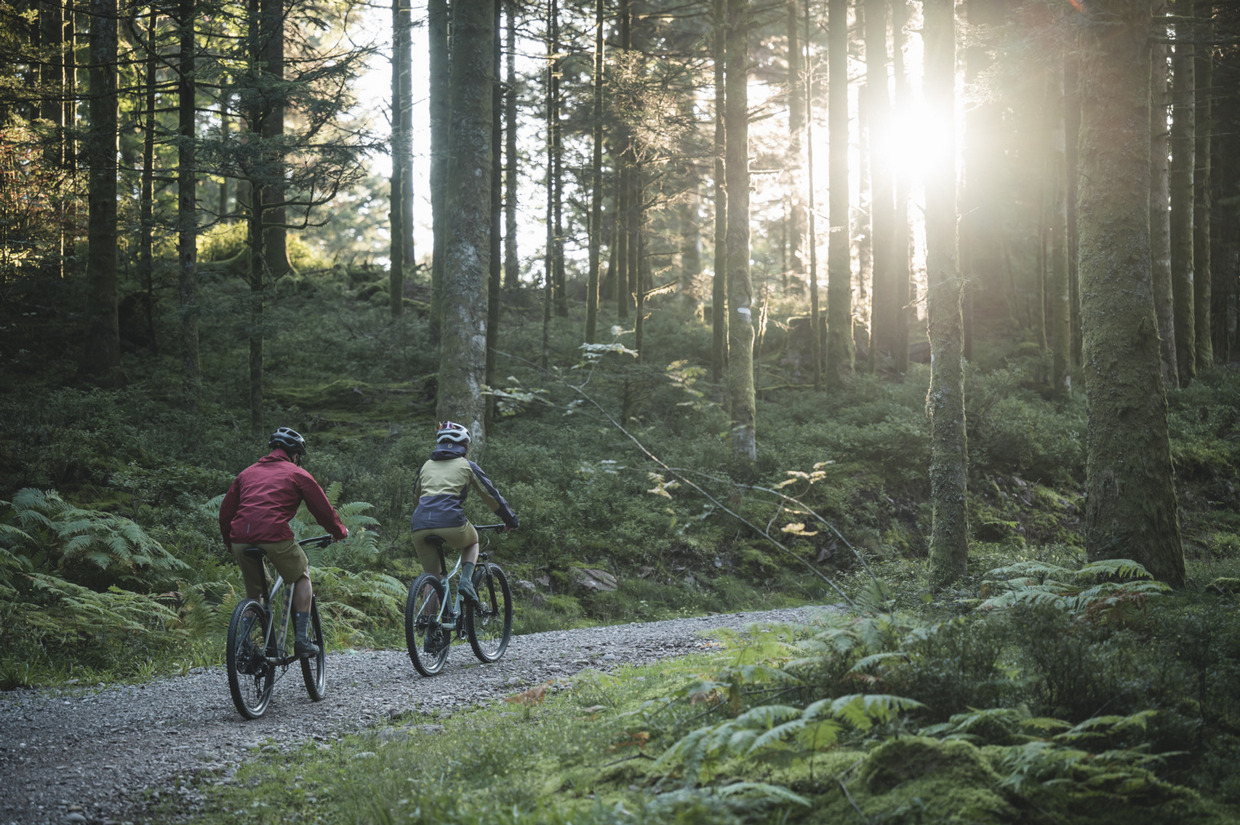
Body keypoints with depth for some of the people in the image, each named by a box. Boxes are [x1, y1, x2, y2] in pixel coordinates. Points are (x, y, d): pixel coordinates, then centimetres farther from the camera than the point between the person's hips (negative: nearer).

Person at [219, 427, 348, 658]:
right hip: (274, 537, -4)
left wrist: (231, 544, 38)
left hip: (241, 540, 4)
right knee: (302, 577, 21)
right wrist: (340, 532, 35)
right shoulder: (297, 474, 14)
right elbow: (323, 509, 17)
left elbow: (225, 512, 26)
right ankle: (302, 639, 11)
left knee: (253, 594, 24)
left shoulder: (248, 473, 26)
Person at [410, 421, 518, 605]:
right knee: (472, 541, 30)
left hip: (420, 526, 3)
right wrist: (511, 519, 29)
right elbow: (491, 495, 18)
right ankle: (466, 580, 5)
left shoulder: (427, 465, 25)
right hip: (451, 523, -3)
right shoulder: (466, 465, 15)